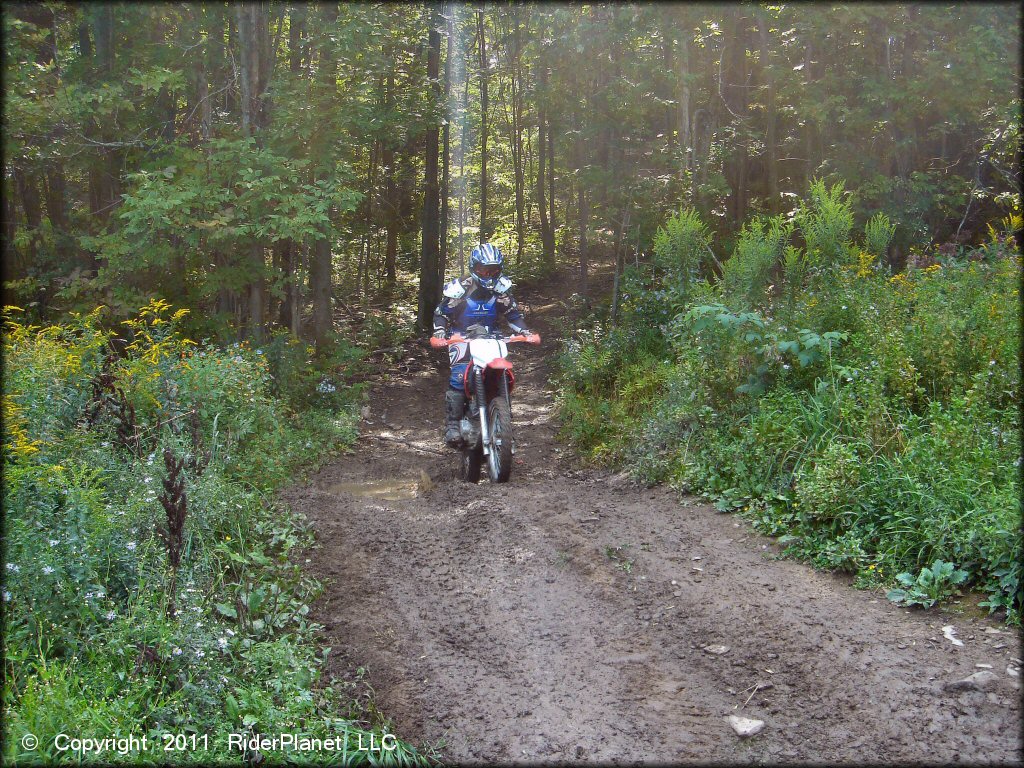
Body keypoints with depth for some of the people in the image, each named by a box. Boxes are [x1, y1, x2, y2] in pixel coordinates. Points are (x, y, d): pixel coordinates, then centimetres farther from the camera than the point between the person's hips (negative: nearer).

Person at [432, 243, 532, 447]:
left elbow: (513, 313, 8)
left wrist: (523, 330, -9)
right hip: (462, 338, -3)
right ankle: (452, 424, -19)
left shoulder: (501, 289, 1)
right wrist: (439, 330, -22)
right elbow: (441, 312, -4)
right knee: (459, 376, -23)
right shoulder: (459, 288, -10)